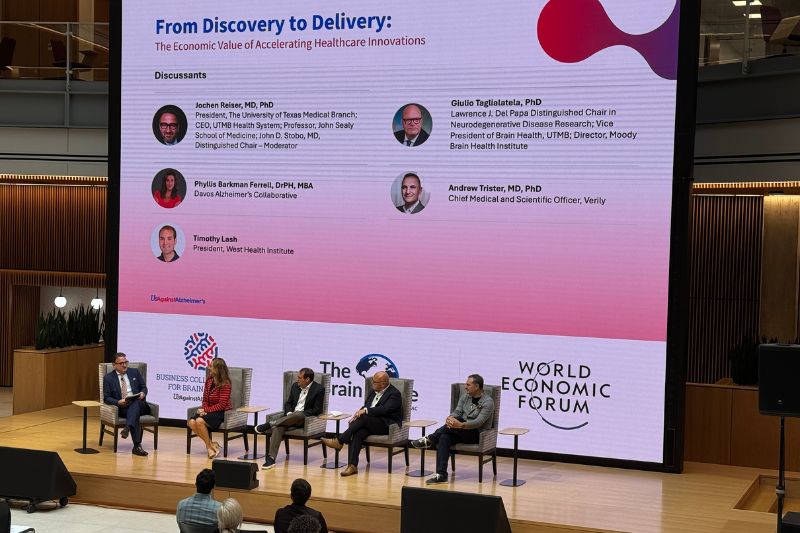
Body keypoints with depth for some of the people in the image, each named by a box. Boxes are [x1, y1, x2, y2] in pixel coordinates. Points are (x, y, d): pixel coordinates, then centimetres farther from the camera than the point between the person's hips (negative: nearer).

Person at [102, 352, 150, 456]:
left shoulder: (134, 372, 15)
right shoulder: (108, 378, 7)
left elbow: (143, 387, 18)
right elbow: (106, 398, 4)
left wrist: (143, 393, -8)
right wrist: (118, 402, -16)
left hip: (138, 404, 2)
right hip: (122, 408, -2)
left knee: (136, 403, -36)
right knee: (135, 414, -36)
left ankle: (127, 428, -55)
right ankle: (137, 446, -45)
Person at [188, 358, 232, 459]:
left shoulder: (225, 384, -15)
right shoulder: (209, 380, 6)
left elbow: (222, 405, -18)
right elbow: (205, 398, 11)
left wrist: (206, 410, -19)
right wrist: (204, 409, -9)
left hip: (221, 412, -7)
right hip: (208, 410, 7)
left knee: (199, 421, -31)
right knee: (191, 422, -19)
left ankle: (209, 446, -11)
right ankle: (211, 444, -9)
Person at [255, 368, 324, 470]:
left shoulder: (319, 389, -5)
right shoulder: (295, 386, 14)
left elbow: (317, 410, -10)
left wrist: (297, 414, -17)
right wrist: (289, 412, -6)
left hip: (305, 417, -5)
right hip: (291, 415, 5)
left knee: (297, 414, -41)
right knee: (278, 426, -29)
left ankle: (268, 425, -32)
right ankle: (271, 458, -36)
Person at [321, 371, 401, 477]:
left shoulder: (394, 394, -5)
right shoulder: (373, 392, 19)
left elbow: (384, 409, -20)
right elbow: (365, 408, 19)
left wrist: (366, 410, -27)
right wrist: (358, 413, -3)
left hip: (387, 425, -6)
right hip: (369, 424, 6)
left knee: (363, 417, -31)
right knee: (357, 433, -27)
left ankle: (339, 441, -26)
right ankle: (352, 466, -35)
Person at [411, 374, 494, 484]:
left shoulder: (488, 402, -11)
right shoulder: (465, 397, 11)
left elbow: (478, 422, -23)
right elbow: (457, 412, 2)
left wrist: (460, 425, -40)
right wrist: (450, 418, -24)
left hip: (477, 435, -6)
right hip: (461, 433, 6)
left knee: (458, 420, -33)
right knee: (444, 437, -27)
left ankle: (429, 440, -22)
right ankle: (441, 474, -34)